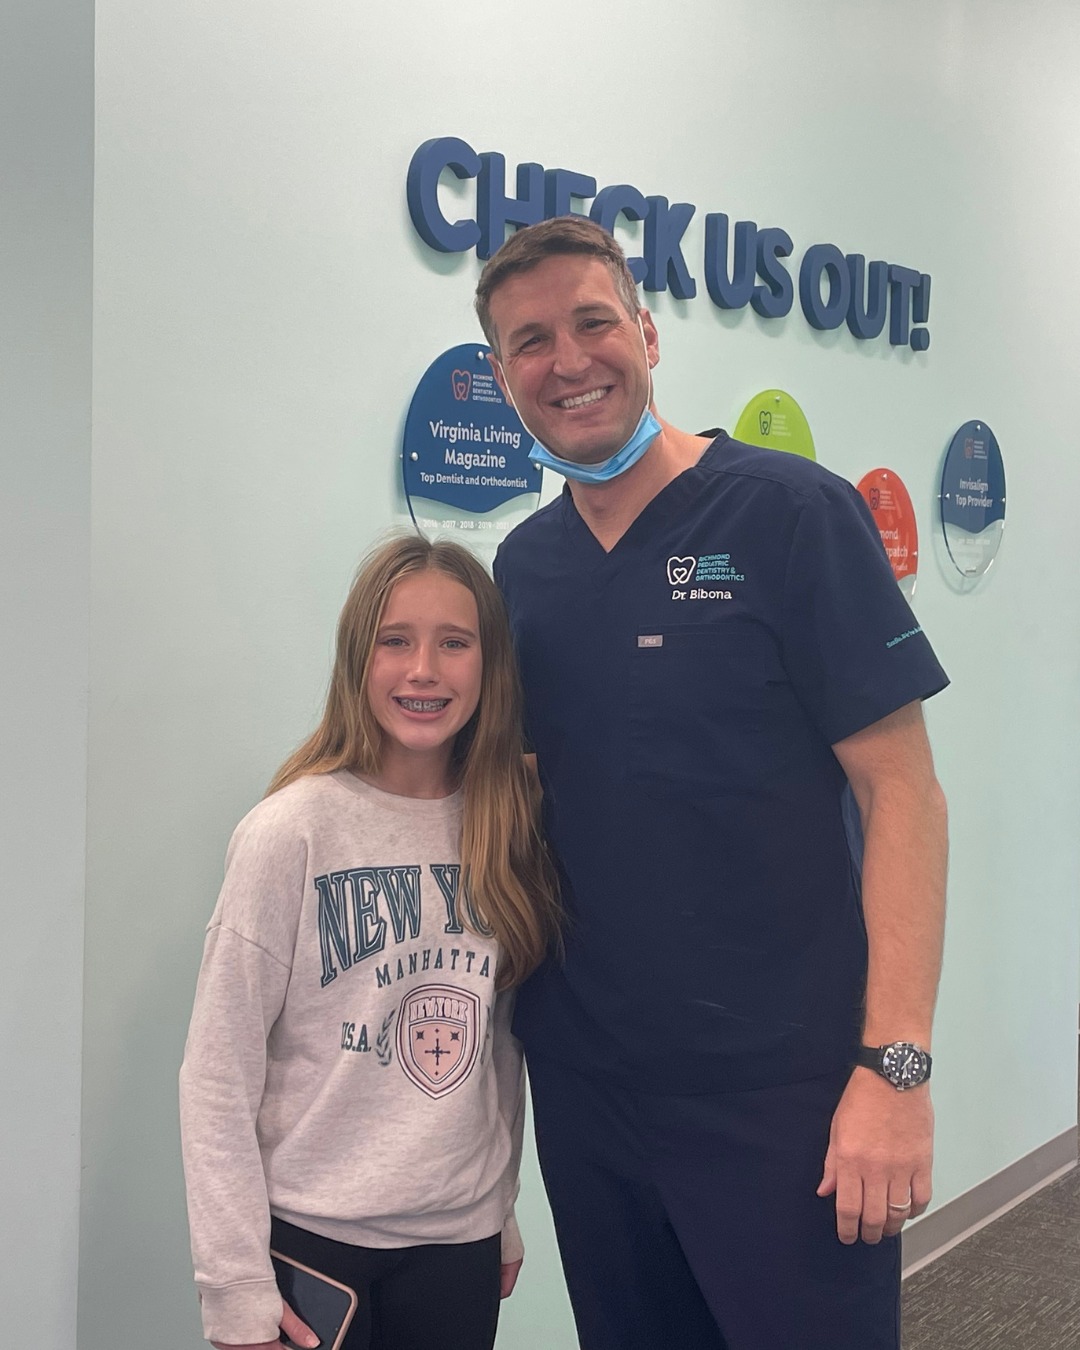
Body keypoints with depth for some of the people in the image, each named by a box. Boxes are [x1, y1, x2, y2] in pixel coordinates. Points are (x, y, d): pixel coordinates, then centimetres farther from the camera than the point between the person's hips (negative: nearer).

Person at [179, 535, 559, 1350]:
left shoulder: (507, 830, -1)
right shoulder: (291, 830, -14)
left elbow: (501, 1044, 8)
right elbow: (218, 1077, -12)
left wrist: (504, 1215, 10)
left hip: (460, 1244, 4)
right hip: (310, 1236, -3)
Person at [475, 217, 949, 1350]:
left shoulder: (788, 511, -9)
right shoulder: (523, 564, 7)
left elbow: (899, 790, -12)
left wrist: (895, 1065, -18)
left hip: (781, 1088, -5)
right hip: (582, 1086, 5)